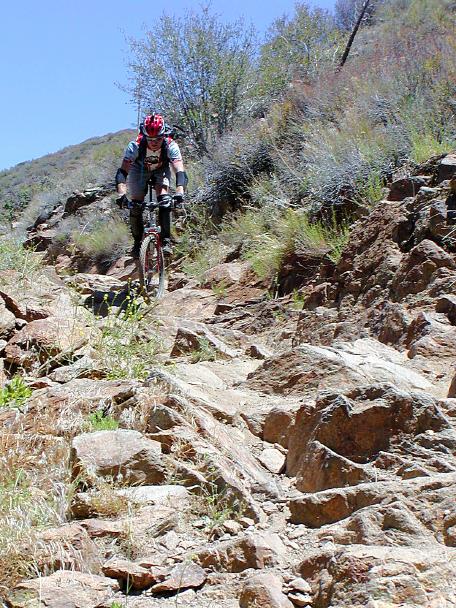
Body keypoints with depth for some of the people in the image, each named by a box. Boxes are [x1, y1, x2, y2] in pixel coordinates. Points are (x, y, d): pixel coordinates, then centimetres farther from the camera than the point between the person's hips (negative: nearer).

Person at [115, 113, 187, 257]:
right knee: (135, 206, -11)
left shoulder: (170, 146, -35)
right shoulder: (135, 146, -36)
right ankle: (137, 242, 7)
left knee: (164, 200, -23)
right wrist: (122, 194, -55)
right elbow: (122, 171, -39)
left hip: (161, 170, 0)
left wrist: (180, 192, -61)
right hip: (139, 170, 0)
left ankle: (166, 240, -16)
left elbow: (180, 171, -43)